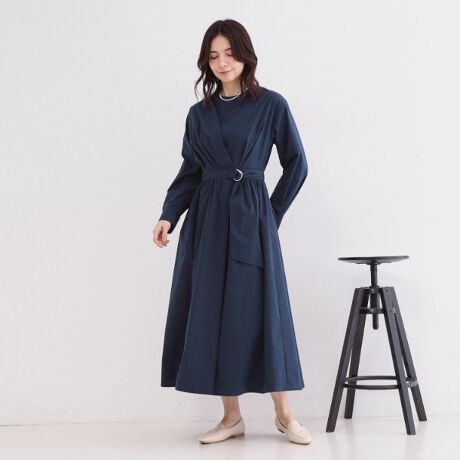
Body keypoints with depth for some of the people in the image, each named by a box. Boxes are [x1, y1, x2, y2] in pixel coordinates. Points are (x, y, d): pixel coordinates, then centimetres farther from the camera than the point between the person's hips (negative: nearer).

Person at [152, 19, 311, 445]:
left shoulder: (271, 105, 0)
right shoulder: (198, 114, 10)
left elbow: (296, 165, 4)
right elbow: (190, 172, 10)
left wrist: (271, 214, 3)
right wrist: (168, 216, -4)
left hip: (250, 220, -4)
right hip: (206, 220, 4)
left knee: (260, 311, -4)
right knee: (211, 313, 2)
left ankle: (284, 414, 9)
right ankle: (231, 416, 12)